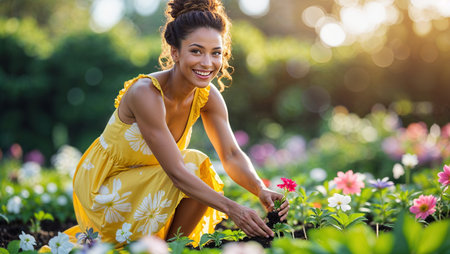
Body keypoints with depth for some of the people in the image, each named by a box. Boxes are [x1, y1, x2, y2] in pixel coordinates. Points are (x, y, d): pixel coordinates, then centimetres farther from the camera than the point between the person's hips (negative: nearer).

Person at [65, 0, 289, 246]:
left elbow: (232, 155, -11)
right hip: (102, 189, -7)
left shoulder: (207, 96, -10)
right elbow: (176, 172, -35)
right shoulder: (146, 94, -31)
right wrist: (232, 208, -42)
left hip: (142, 182, 7)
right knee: (195, 165, -24)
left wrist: (261, 190, -30)